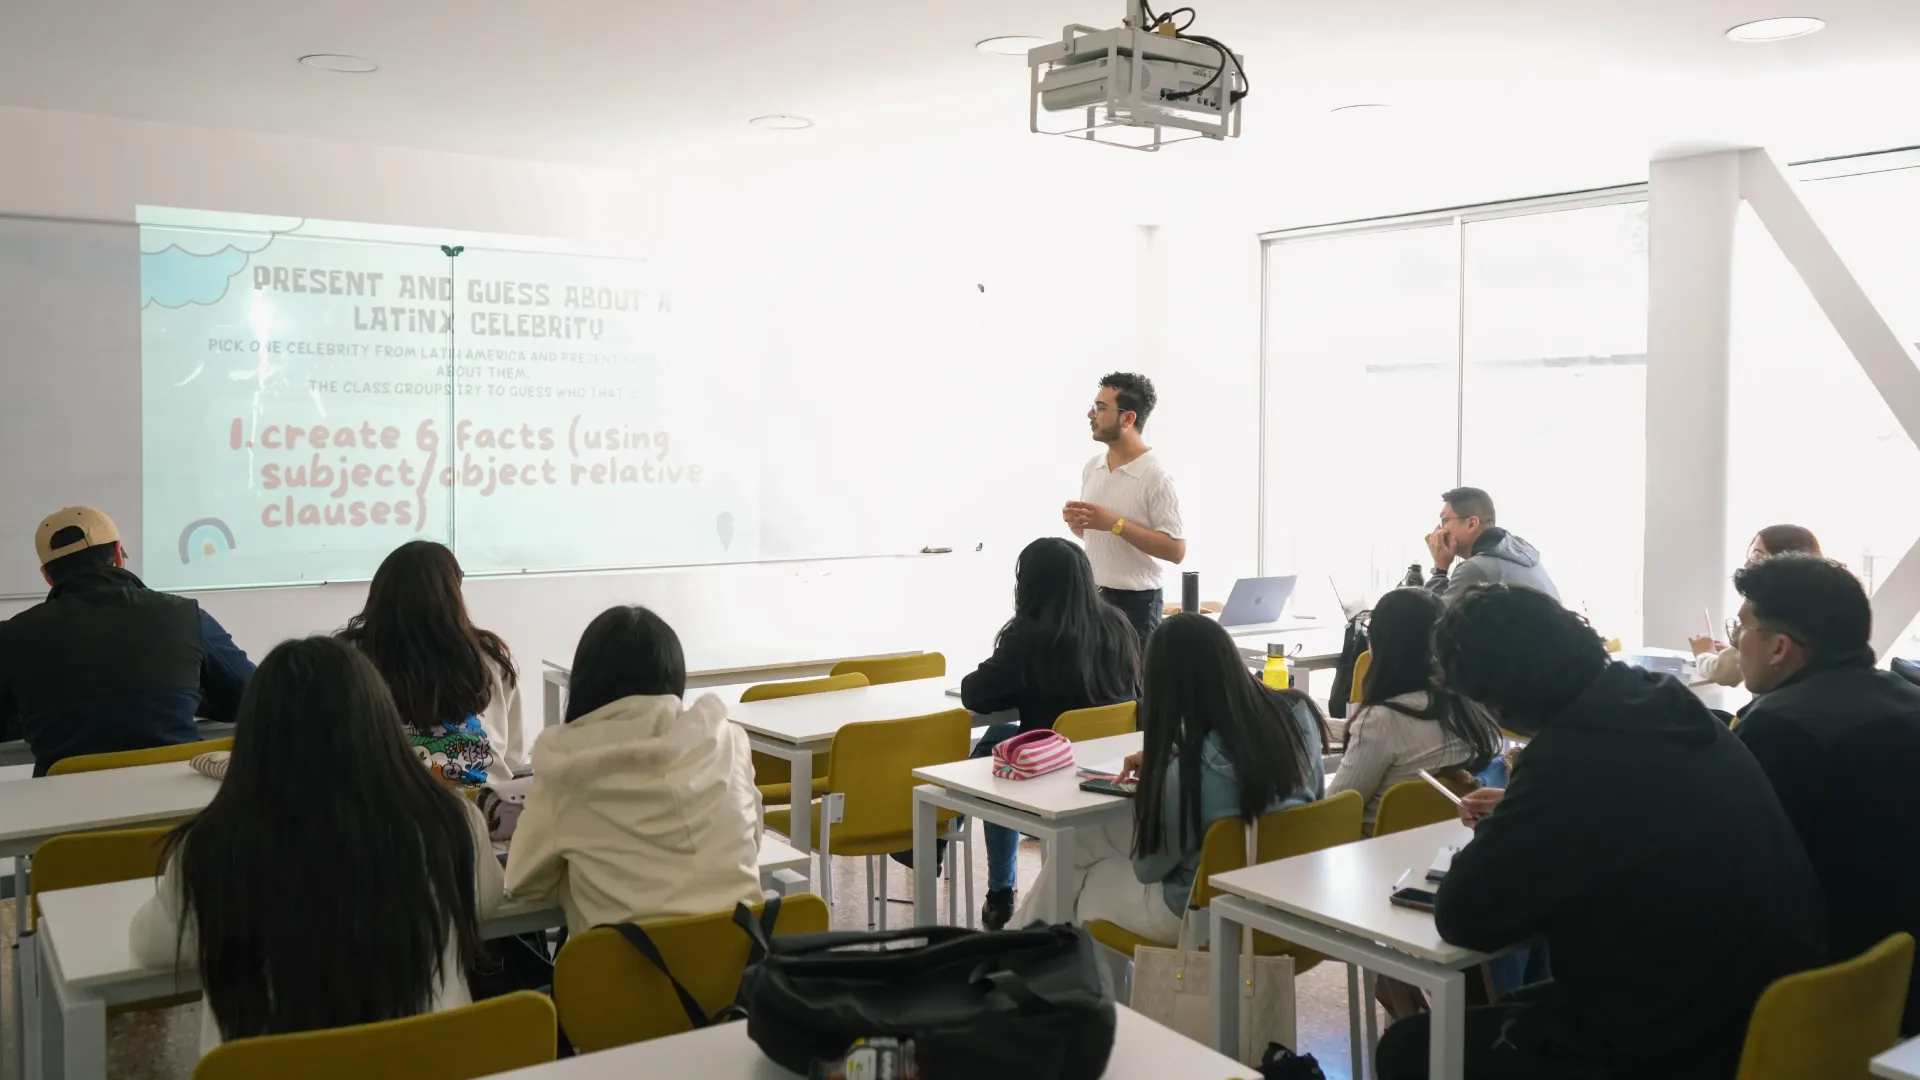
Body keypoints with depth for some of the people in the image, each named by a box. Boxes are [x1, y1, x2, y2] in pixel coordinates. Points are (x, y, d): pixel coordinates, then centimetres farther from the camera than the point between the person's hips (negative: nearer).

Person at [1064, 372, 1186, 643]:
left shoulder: (1155, 476, -14)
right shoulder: (1092, 468, 7)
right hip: (1091, 597, 6)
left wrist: (1114, 523, -22)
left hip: (1135, 603, -6)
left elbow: (1176, 550, -18)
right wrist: (1075, 522, -4)